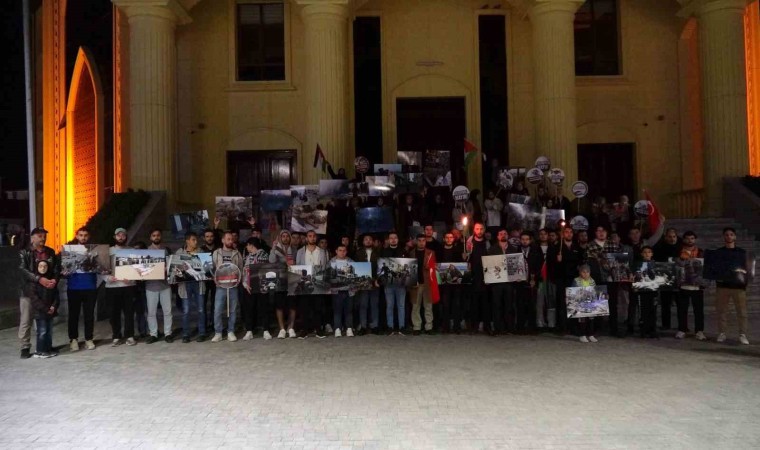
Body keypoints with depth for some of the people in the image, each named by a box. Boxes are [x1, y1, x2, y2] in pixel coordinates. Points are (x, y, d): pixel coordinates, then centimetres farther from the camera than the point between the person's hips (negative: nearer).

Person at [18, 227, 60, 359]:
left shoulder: (51, 252, 13)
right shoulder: (24, 253, 1)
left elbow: (57, 268, 8)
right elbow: (22, 270, -12)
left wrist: (54, 280, -12)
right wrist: (39, 279, -23)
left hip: (47, 291, 3)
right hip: (29, 291, -3)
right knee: (26, 321, -2)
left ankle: (44, 345, 18)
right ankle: (25, 347, 7)